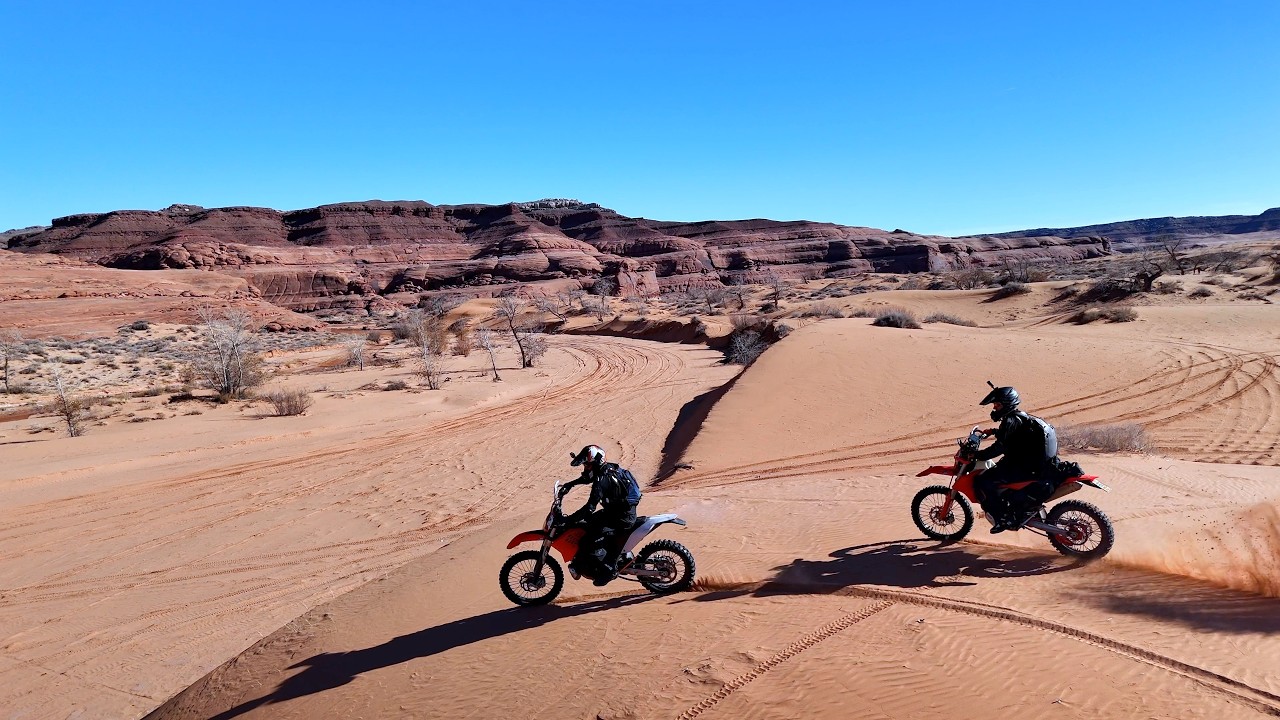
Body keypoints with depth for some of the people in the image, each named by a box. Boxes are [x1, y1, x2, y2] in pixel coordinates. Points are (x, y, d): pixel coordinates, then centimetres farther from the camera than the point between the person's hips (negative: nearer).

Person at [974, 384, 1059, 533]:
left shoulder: (1011, 420, -19)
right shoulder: (1020, 416, 12)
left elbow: (1000, 447, -27)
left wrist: (977, 455, -26)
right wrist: (994, 432, 29)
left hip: (1025, 468, -10)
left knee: (982, 482, -19)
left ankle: (1003, 519, -11)